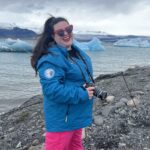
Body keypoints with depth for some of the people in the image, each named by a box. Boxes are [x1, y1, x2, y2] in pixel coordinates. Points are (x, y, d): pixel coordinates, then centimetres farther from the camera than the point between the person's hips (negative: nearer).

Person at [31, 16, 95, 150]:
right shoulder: (51, 59, -23)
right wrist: (82, 94, -25)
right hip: (62, 118, -9)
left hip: (77, 114, 9)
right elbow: (52, 90, -31)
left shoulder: (76, 51, 8)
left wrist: (91, 90, 6)